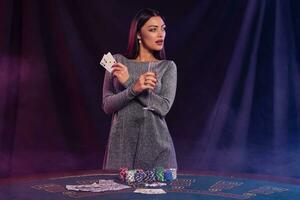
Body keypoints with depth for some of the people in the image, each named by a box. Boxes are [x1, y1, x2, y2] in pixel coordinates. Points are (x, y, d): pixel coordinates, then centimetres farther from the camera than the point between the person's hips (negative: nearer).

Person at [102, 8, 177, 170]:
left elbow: (164, 107, -9)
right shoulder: (117, 61, 4)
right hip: (122, 141, 0)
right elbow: (107, 105, -2)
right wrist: (134, 88, -19)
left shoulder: (168, 66, 4)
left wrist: (128, 82, -12)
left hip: (155, 141, 0)